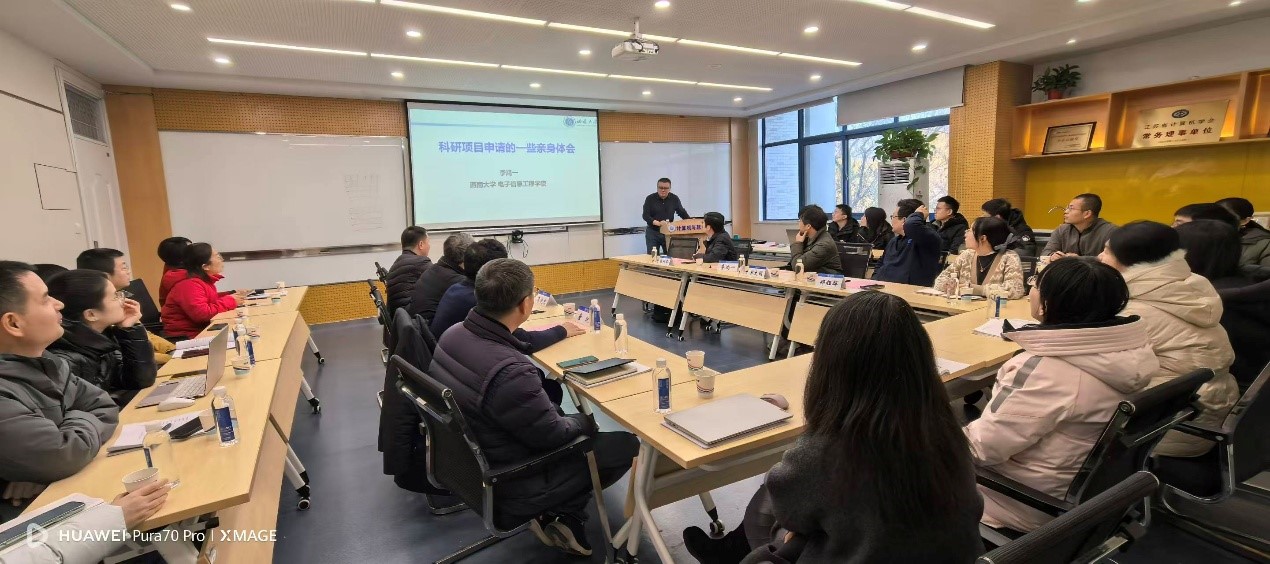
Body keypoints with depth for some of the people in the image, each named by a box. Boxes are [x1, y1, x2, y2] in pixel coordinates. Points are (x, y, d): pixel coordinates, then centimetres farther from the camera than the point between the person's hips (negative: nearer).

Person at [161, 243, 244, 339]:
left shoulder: (205, 279, 7)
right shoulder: (190, 285, -21)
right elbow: (202, 314, -30)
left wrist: (232, 295, 3)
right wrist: (230, 301, -20)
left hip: (201, 329, 9)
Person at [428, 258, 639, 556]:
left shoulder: (454, 334, -12)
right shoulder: (510, 373, -38)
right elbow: (555, 436, -23)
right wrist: (586, 421, -1)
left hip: (469, 461, 8)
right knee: (627, 444, 1)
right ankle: (564, 516, 11)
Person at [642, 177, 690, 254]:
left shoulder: (674, 199, 1)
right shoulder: (650, 199, -7)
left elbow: (682, 212, 12)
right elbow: (645, 216, -13)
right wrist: (658, 223, -28)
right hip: (652, 233, -2)